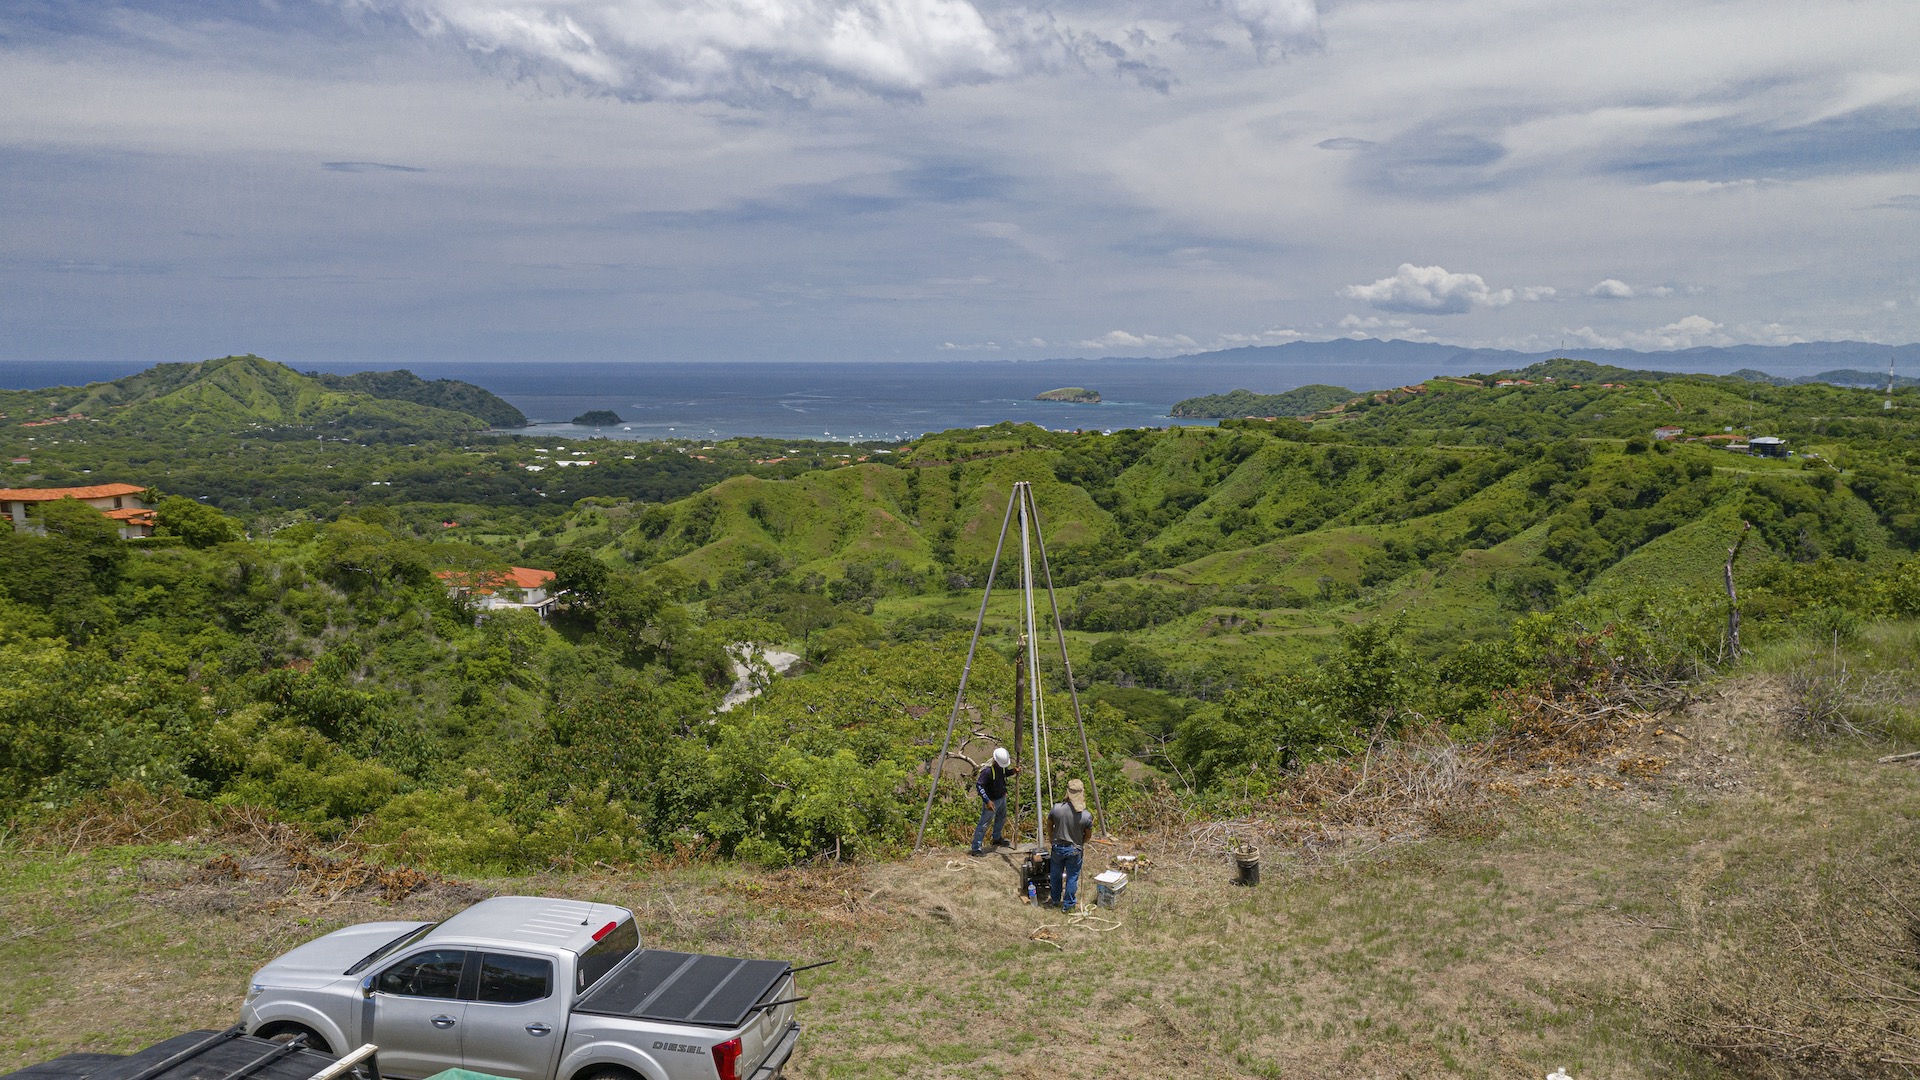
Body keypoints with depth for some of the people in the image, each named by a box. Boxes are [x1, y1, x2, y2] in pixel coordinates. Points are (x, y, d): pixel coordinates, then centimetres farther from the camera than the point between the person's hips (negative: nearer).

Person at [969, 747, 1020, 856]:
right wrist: (987, 801, -36)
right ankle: (975, 848, 1)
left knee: (1001, 819, 28)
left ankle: (997, 838, 51)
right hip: (992, 800, -9)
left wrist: (1012, 771, -8)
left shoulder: (1001, 766, -8)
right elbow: (979, 786, -31)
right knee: (983, 824, -5)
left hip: (1002, 798, 9)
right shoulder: (987, 770, -32)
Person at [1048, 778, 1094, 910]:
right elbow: (1087, 836, -6)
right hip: (1075, 850, -1)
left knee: (1056, 874, 23)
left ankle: (1055, 899, 42)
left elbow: (1049, 827, -5)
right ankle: (1067, 904, 29)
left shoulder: (1057, 808, -21)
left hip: (1058, 847, 2)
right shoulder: (1086, 816, -22)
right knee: (1072, 877, 17)